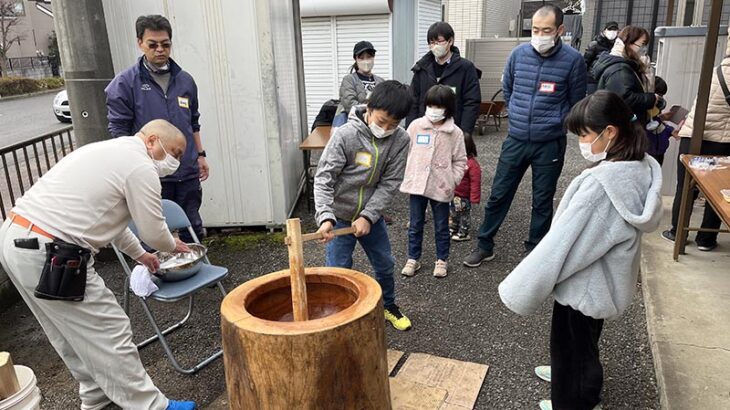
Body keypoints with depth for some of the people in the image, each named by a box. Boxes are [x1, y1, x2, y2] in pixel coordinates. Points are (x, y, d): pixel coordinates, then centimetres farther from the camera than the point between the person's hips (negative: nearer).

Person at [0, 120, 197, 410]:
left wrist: (140, 254, 38)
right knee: (108, 333, 1)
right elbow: (154, 231, -4)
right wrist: (174, 246, 18)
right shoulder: (140, 167, -11)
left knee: (75, 332, 23)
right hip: (49, 256, -10)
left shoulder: (107, 151, 19)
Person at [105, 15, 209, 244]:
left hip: (187, 172, 4)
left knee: (193, 229, 13)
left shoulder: (185, 81, 10)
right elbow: (118, 130, -4)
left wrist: (200, 155, 15)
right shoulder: (125, 83, -3)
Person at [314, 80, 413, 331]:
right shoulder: (345, 135, -22)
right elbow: (324, 178, -22)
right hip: (340, 216, -4)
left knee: (385, 264, 19)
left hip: (370, 215, 4)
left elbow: (389, 183, -11)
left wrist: (368, 216, -19)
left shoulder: (400, 140, -12)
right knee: (339, 272, 1)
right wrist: (325, 217, -34)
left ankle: (388, 306, 44)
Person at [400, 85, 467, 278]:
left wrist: (452, 182, -7)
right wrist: (405, 177, 0)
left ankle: (442, 260, 28)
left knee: (441, 227, 12)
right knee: (415, 226, 13)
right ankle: (413, 259, 26)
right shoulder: (415, 126, -1)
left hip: (440, 188, -1)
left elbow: (460, 161, 1)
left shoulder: (455, 132, -4)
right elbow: (405, 152, 5)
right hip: (416, 185, 1)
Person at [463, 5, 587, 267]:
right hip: (516, 140, 2)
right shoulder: (519, 54, -3)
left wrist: (553, 122, 11)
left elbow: (576, 103, 5)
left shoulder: (573, 60, -10)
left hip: (550, 144, -2)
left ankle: (534, 251, 26)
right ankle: (485, 246, 22)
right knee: (498, 194, 8)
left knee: (542, 201, 10)